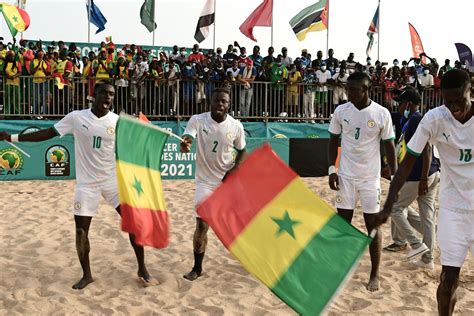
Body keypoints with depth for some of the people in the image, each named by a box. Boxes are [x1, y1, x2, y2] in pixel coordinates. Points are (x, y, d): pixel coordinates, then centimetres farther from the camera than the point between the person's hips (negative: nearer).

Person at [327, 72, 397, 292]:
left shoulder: (382, 114, -8)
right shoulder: (341, 111, -2)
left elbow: (389, 145, -1)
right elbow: (334, 141, 7)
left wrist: (395, 177, -5)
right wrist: (332, 170, -2)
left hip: (370, 178, -2)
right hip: (345, 176, 2)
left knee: (373, 225, 3)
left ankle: (375, 274, 16)